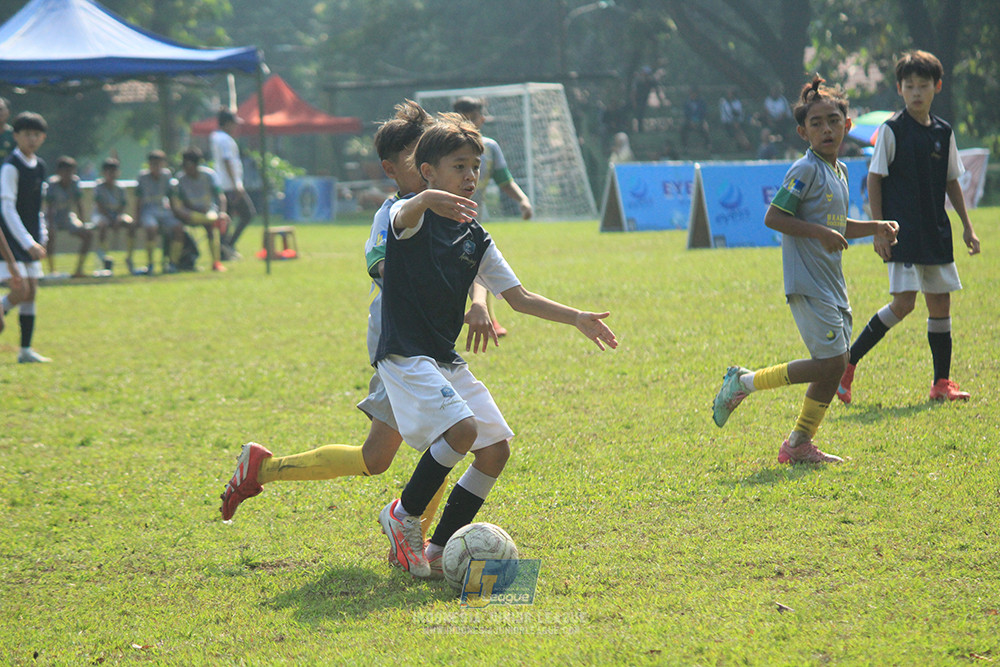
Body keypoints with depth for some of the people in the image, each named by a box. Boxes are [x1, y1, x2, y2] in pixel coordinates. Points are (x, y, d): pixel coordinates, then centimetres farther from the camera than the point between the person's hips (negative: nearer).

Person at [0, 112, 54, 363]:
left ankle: (26, 350, 9)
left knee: (31, 292, 5)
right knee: (20, 291, -17)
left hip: (30, 240, 8)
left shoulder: (39, 166, 10)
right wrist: (29, 243, -22)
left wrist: (42, 237, 14)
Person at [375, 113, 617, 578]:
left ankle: (436, 550, 8)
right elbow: (406, 215, -35)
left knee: (495, 449, 1)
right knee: (462, 427, -26)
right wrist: (427, 200, -59)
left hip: (446, 361, 8)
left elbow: (518, 297, 15)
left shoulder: (475, 238, 13)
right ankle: (403, 516, -7)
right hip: (406, 357, -8)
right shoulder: (414, 219, -8)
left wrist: (576, 318, 6)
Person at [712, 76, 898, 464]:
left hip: (831, 283, 9)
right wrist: (821, 233, -21)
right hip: (806, 282, -9)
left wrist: (876, 228, 18)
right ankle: (744, 383, -2)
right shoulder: (806, 170, -11)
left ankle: (799, 445, 14)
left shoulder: (839, 171, 16)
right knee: (831, 361, -14)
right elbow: (773, 217, -16)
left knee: (835, 365, 6)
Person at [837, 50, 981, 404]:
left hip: (936, 232, 6)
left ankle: (942, 382, 12)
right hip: (903, 232, -6)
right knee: (903, 302, -14)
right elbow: (874, 178, -5)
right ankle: (848, 362, -3)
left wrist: (967, 226, 15)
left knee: (940, 301, 5)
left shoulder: (943, 132, 10)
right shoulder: (892, 130, -6)